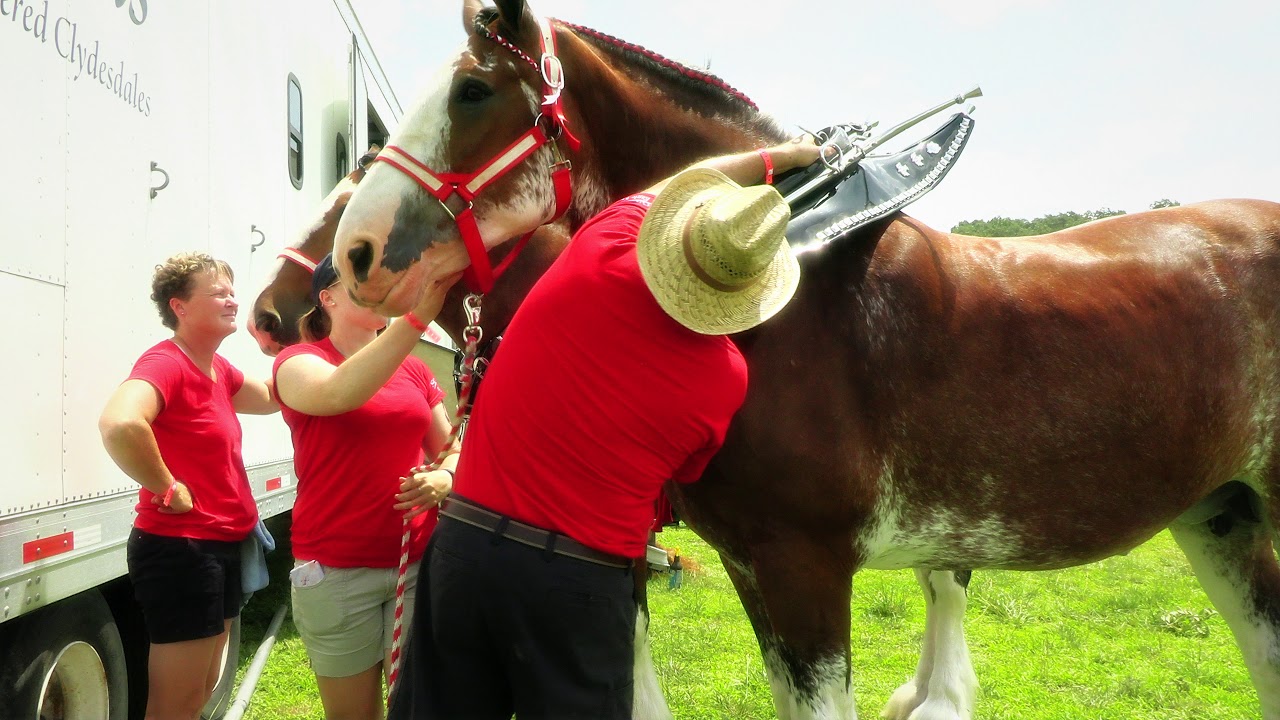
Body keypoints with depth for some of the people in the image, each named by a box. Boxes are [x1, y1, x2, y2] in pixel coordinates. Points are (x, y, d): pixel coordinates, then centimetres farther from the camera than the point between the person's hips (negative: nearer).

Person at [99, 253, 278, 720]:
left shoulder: (217, 369, 10)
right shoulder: (165, 363, -18)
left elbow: (270, 398, 28)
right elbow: (119, 424, -39)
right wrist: (168, 490, -25)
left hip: (221, 546, 10)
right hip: (179, 550, -9)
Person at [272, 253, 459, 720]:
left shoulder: (413, 370, 11)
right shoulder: (298, 362, -2)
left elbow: (449, 452, 17)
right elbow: (337, 393, -26)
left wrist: (443, 481, -8)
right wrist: (416, 314, -35)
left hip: (419, 564, 3)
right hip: (336, 573, -3)